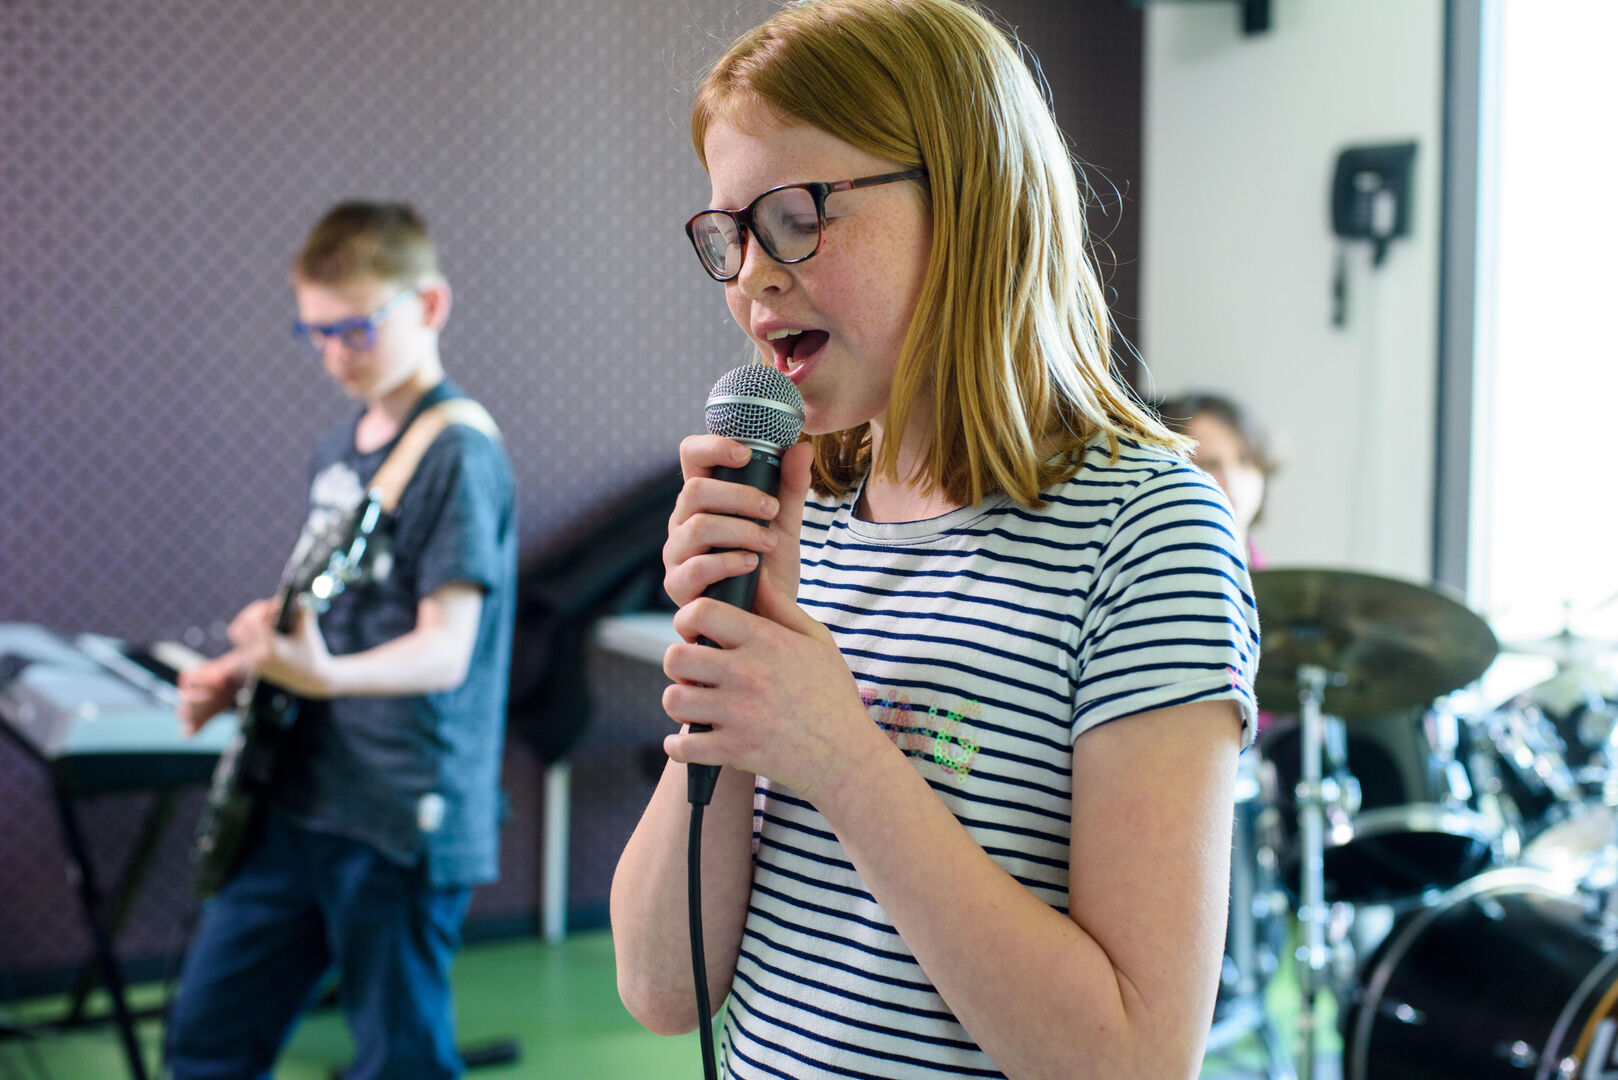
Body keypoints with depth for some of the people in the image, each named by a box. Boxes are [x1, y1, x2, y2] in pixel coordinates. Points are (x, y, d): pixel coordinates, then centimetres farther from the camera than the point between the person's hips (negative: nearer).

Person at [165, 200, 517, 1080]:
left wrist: (325, 675, -37)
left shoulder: (460, 456, -14)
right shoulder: (339, 448, 12)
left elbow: (444, 650, -21)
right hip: (302, 800, 9)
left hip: (405, 821, -8)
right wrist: (239, 673, 7)